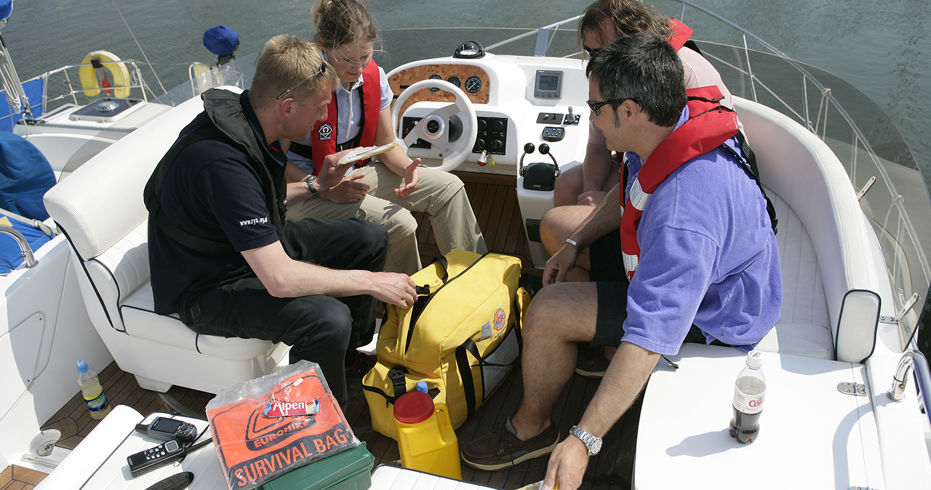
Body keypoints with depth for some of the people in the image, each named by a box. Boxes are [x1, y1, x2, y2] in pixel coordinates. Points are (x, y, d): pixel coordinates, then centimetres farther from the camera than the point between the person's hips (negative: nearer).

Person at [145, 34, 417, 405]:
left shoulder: (246, 117, -5)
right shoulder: (223, 161, -35)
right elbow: (280, 279, -37)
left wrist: (315, 185, 3)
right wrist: (371, 282, -27)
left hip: (258, 246, 10)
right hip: (209, 286, -9)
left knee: (371, 239, 7)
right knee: (328, 320, -33)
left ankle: (357, 347, 28)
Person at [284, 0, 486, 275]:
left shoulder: (374, 76, -3)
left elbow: (387, 144, 7)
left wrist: (407, 168, -14)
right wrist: (327, 189, -29)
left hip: (355, 173, 7)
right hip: (306, 189, -7)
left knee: (448, 188, -2)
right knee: (398, 223, -28)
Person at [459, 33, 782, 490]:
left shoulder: (683, 216, -42)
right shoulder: (679, 120, -14)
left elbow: (649, 342, -43)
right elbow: (628, 196, 7)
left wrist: (583, 441, -40)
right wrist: (575, 243, -1)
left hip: (710, 312, -9)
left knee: (545, 314, -22)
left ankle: (530, 429, 7)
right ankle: (599, 347, 31)